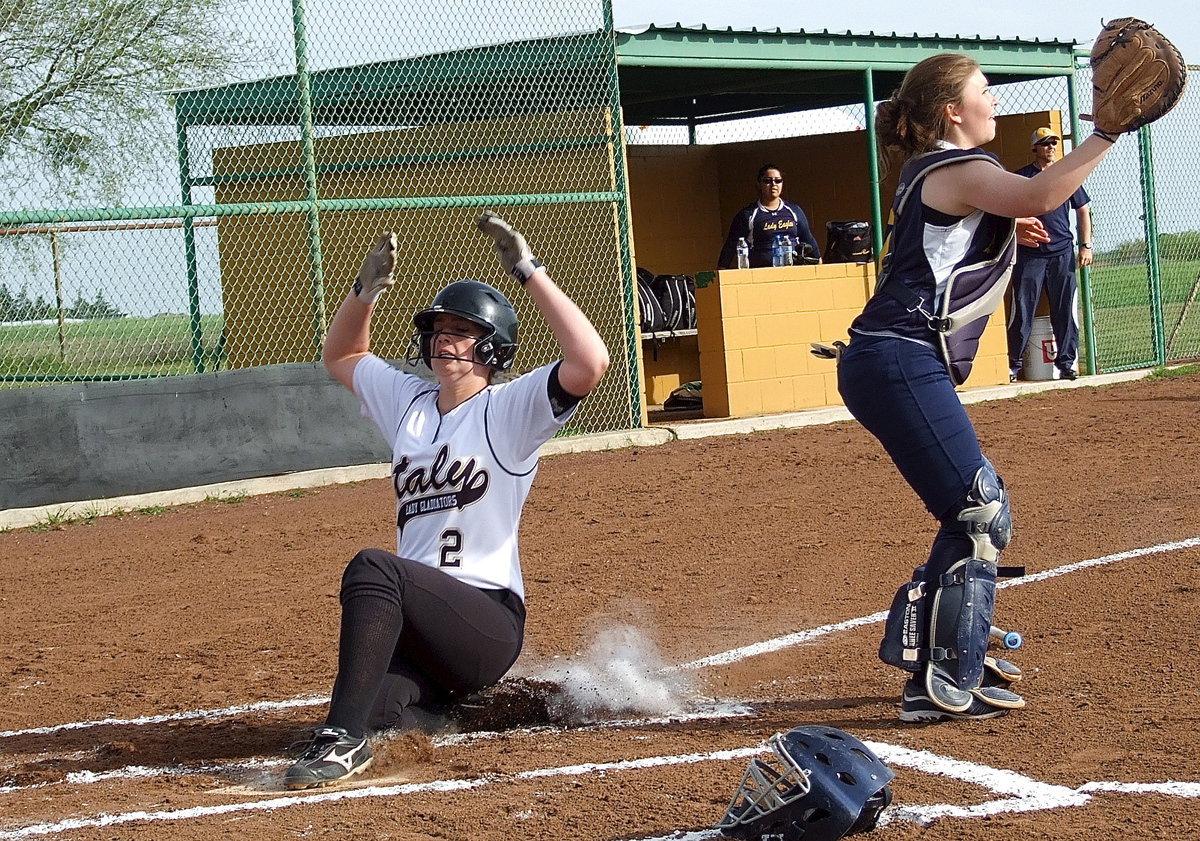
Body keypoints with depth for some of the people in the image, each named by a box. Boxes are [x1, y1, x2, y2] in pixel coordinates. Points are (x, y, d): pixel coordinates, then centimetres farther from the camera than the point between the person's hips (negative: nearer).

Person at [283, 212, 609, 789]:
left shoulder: (509, 410, -3)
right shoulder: (408, 402, 18)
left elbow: (590, 363, -20)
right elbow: (340, 357, 33)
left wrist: (529, 272, -18)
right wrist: (365, 290, 13)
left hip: (489, 625, -7)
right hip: (416, 628, 7)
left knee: (372, 568, -33)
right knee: (373, 706, -23)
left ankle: (343, 738, -31)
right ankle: (449, 701, 12)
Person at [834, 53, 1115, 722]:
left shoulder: (934, 173, 21)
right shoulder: (959, 169, -10)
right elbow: (1040, 196, -29)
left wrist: (1004, 230, 23)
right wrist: (1108, 131, -24)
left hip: (891, 366, 11)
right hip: (901, 364, -11)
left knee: (977, 510, 19)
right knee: (983, 516, -10)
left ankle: (921, 643, 27)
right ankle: (944, 686, -9)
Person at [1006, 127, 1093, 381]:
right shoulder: (1020, 178, 5)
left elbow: (1083, 210, 15)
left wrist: (1086, 245, 7)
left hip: (1062, 253, 2)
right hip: (1029, 253, -2)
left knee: (1065, 312, 1)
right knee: (1022, 311, -3)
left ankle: (1066, 363, 8)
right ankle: (1013, 365, 3)